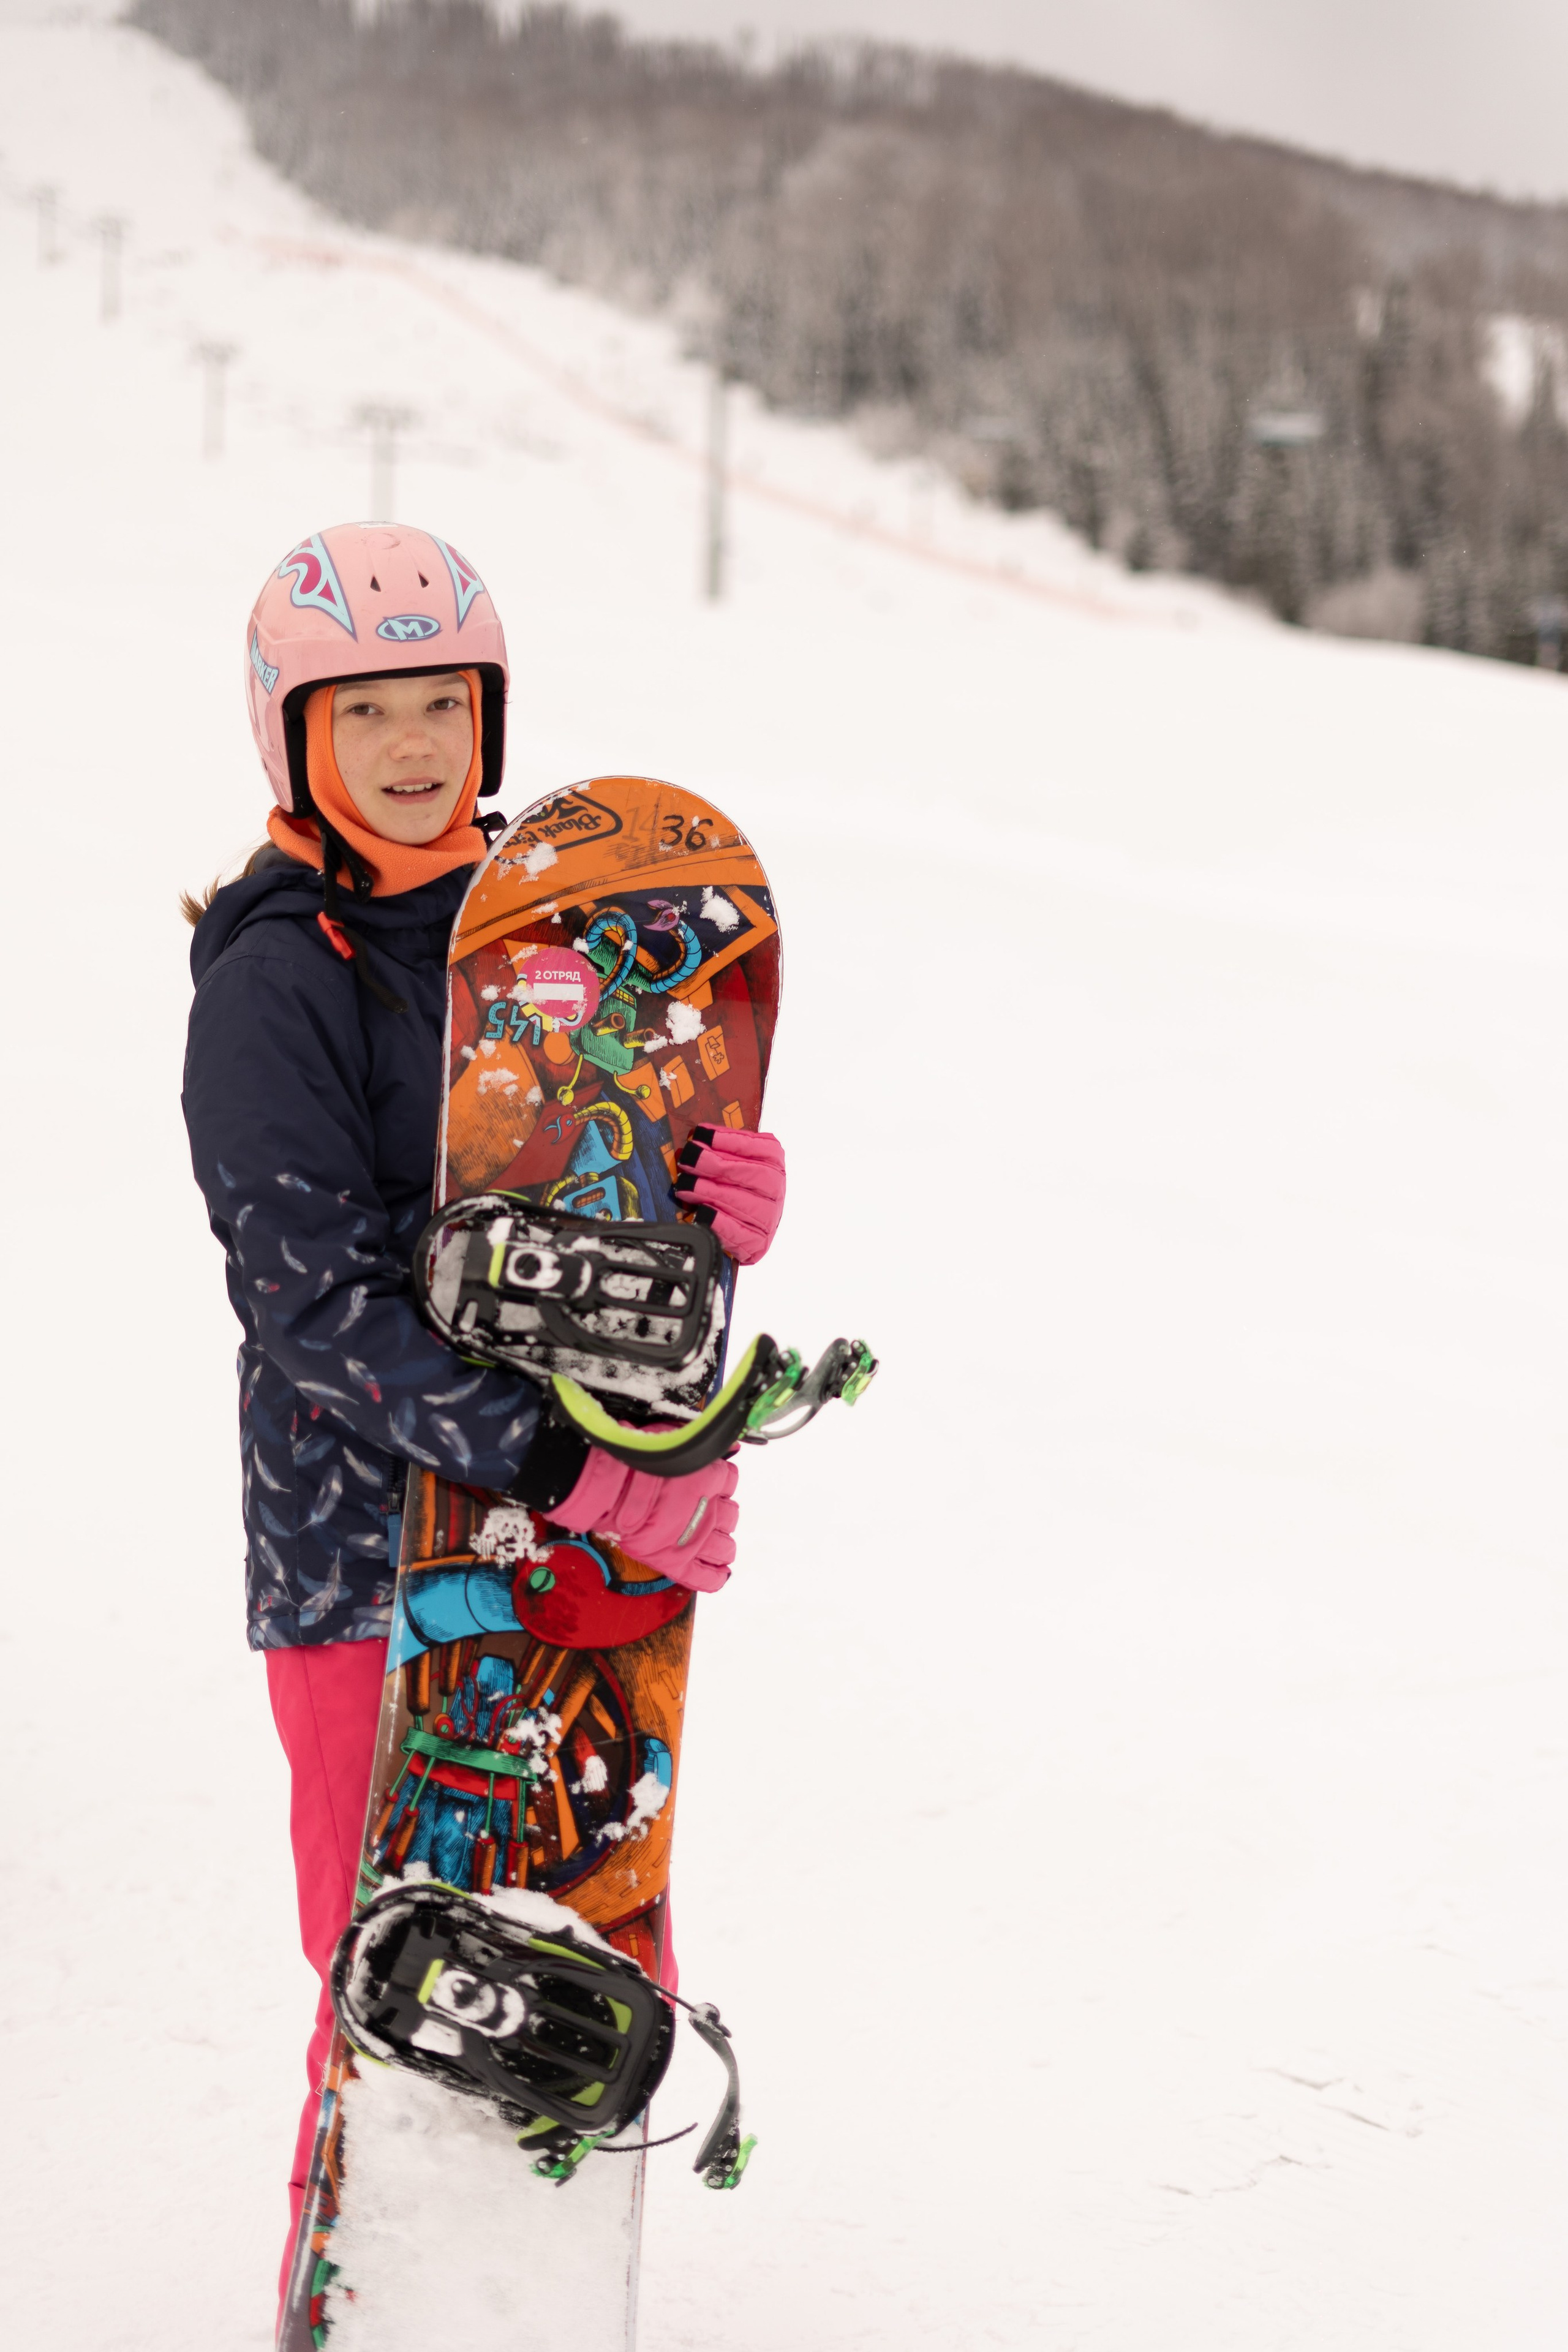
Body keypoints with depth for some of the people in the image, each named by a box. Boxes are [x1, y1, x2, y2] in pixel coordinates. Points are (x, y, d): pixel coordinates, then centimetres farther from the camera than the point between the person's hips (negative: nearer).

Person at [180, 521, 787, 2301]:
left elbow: (643, 1206, 6)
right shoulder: (272, 984, -8)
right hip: (371, 1544, -5)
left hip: (595, 1534, 6)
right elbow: (322, 1306, -17)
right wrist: (560, 1467, -27)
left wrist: (724, 1217, -18)